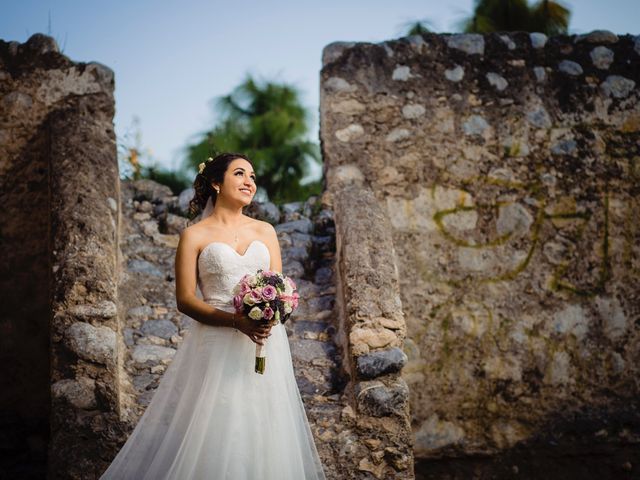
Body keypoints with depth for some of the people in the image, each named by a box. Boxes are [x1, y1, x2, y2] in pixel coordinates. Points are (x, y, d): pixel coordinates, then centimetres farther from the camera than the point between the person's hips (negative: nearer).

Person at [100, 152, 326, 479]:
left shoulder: (265, 231, 14)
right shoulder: (194, 236, 2)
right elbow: (185, 300, -4)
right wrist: (237, 321, -17)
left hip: (265, 343, 4)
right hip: (217, 346, -4)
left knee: (262, 431, 4)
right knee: (213, 433, -7)